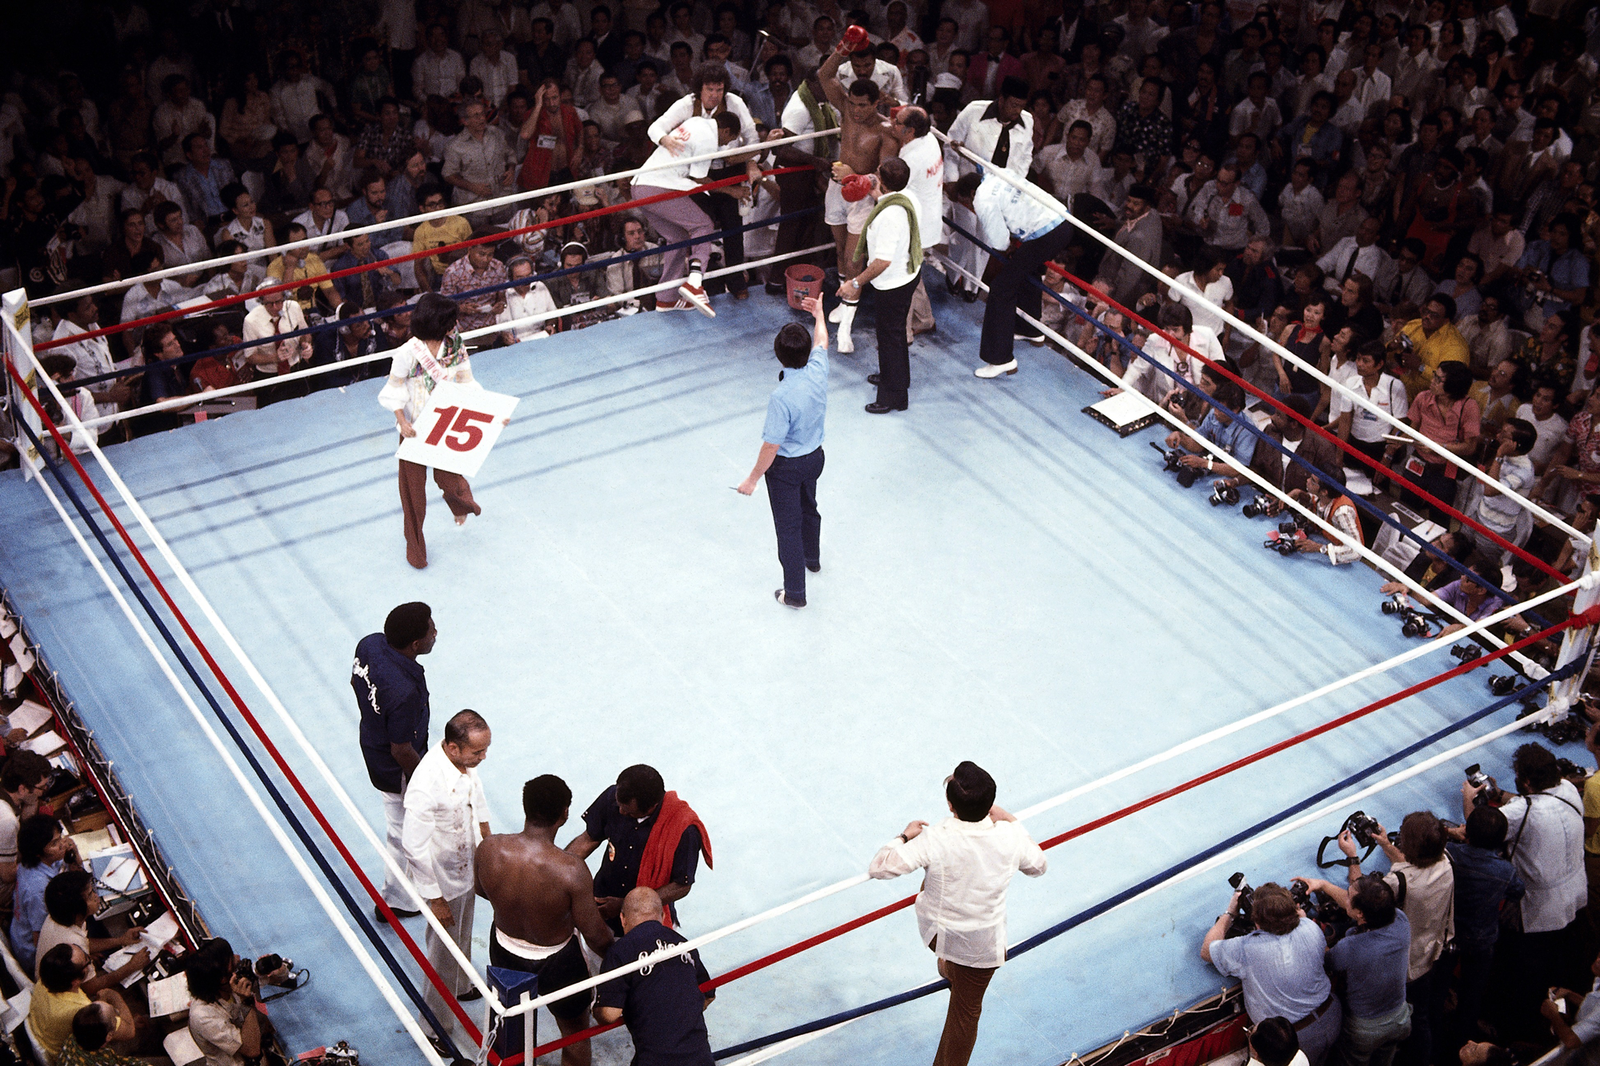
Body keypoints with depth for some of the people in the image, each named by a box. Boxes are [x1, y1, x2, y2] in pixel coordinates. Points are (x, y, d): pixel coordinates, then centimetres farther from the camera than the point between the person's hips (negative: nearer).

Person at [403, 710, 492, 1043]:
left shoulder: (466, 760, -15)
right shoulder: (427, 784, -39)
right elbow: (414, 847, -30)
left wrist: (486, 837, 20)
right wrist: (435, 899, -22)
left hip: (468, 866, 7)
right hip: (443, 878, -7)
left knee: (463, 936, 31)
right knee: (444, 951, 12)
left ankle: (460, 987, 57)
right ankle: (435, 1025, 32)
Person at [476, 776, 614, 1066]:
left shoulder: (489, 849, -24)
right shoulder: (571, 872, -37)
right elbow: (595, 935, -24)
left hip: (504, 952, 4)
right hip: (555, 963, -4)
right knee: (576, 1032, 25)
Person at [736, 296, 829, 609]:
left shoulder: (781, 397, -35)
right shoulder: (818, 372, -18)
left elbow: (771, 445, -28)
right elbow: (821, 341, 6)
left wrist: (753, 478, -15)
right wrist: (818, 313, 26)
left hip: (786, 466, -7)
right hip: (815, 457, 7)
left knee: (788, 527, 8)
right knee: (809, 509, 31)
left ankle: (795, 593, 18)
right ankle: (813, 560, 56)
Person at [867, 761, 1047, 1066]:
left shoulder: (933, 841, -30)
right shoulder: (1009, 838, -23)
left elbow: (878, 867, -27)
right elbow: (1038, 867, -1)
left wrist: (905, 837, -10)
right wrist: (1012, 822, 7)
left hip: (934, 930, 0)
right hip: (981, 944, 0)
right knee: (966, 1011, 18)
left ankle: (947, 965, 59)